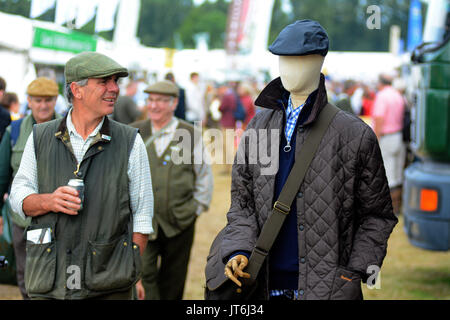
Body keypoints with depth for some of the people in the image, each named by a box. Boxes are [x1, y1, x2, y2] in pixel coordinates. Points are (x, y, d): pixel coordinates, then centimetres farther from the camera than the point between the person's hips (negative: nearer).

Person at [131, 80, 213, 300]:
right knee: (143, 275, -10)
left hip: (180, 224, 0)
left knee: (173, 282, 11)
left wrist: (197, 207, 6)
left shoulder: (189, 134, 2)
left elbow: (204, 175, 11)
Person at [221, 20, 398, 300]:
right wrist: (239, 251, -6)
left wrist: (354, 274, -7)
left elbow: (377, 215, 2)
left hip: (328, 288, -3)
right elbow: (242, 203, 11)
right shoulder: (258, 128, 8)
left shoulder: (355, 135, -3)